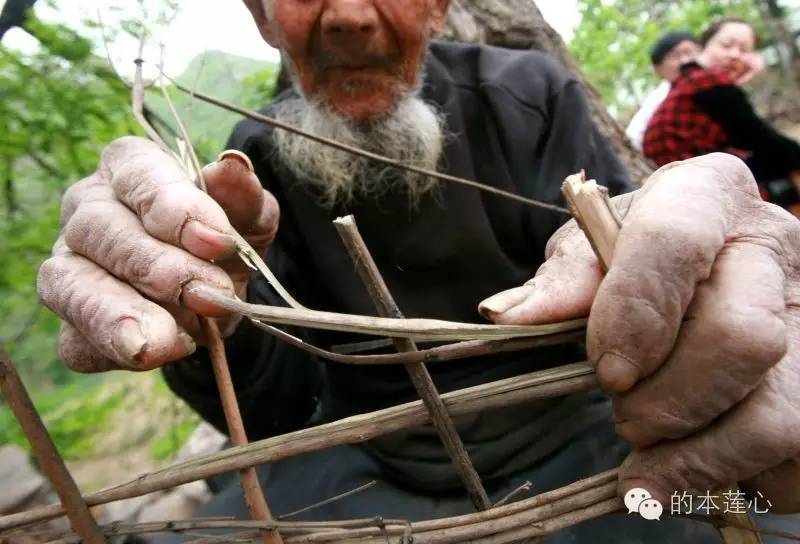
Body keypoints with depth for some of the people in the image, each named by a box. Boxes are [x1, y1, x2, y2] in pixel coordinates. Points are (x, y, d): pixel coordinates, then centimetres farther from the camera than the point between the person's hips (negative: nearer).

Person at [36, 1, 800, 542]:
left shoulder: (531, 100, -6)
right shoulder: (259, 155, -3)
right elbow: (274, 408, -6)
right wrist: (213, 324, -29)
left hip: (560, 441, 0)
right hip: (369, 463, 2)